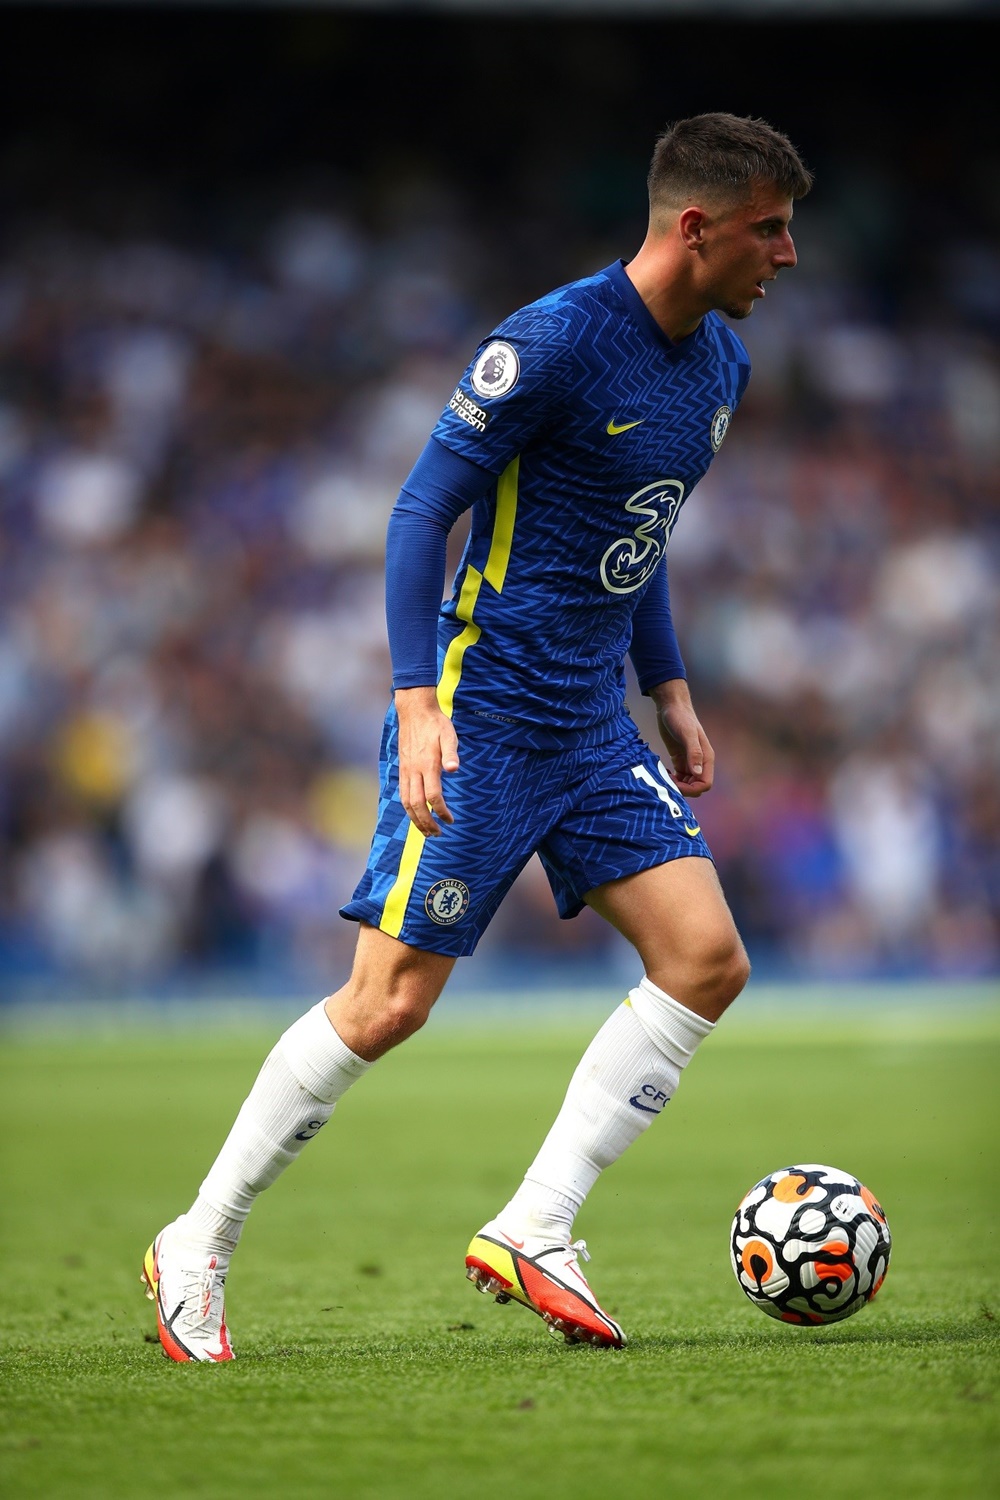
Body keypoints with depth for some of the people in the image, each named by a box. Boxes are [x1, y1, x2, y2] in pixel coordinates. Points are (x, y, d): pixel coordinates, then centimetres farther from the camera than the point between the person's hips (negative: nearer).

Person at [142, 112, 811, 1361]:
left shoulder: (720, 363, 9)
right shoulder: (553, 342, -17)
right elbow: (421, 511, -15)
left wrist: (668, 689, 19)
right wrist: (420, 700, -22)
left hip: (593, 730, 8)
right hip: (484, 721, -8)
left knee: (705, 959, -6)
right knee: (389, 1002, -8)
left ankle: (532, 1232, -2)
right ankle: (197, 1247, 7)